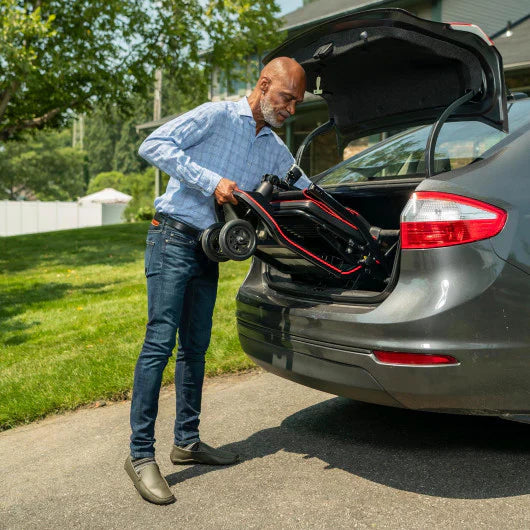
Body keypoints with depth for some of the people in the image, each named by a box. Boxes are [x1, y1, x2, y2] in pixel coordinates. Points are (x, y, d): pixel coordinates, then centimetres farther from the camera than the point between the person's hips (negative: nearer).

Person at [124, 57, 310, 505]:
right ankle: (141, 454, -6)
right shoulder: (217, 116, -5)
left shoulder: (275, 151, 16)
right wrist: (210, 181, -20)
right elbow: (154, 145, -13)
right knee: (160, 342, -11)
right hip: (174, 239, -7)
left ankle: (187, 442, 21)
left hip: (209, 250, 7)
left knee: (195, 348, 10)